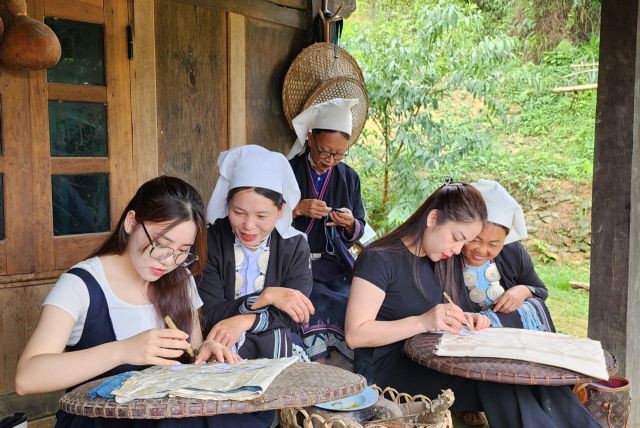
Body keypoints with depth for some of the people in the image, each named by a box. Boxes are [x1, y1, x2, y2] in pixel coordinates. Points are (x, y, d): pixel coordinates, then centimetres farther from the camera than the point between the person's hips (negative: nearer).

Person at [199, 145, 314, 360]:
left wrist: (246, 322, -25)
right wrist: (265, 297, -23)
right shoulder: (211, 241, -7)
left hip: (282, 349, 2)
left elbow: (294, 316, -9)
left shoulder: (295, 245, -1)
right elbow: (207, 314, -12)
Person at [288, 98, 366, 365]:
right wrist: (297, 209, -16)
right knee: (317, 302, -31)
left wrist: (350, 224, -8)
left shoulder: (349, 177, 11)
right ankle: (315, 362, -11)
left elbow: (358, 231, 15)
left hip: (334, 263, 3)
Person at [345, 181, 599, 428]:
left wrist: (459, 318, -4)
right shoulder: (379, 259, -13)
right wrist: (423, 322, -26)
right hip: (387, 372, -7)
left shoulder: (436, 262, 12)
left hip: (428, 362, 7)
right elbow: (355, 335, -18)